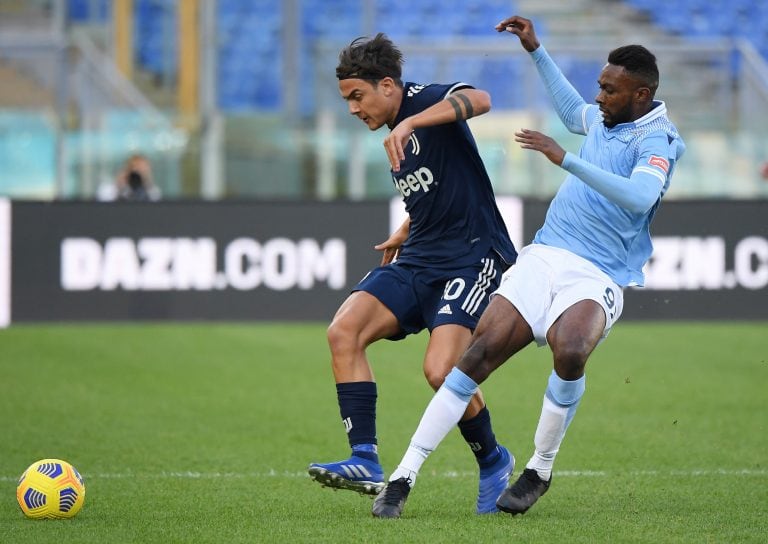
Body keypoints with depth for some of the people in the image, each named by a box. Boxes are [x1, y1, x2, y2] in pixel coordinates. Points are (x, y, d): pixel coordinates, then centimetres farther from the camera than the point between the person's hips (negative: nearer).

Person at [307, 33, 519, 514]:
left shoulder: (427, 102, -8)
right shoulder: (396, 136, 18)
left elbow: (479, 100, -33)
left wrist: (409, 124, -41)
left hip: (474, 258, -9)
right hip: (418, 261, 9)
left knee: (441, 372, -23)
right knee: (344, 331, -14)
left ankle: (493, 461, 5)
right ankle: (366, 461, -18)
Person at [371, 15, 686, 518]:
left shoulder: (656, 140, -8)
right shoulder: (604, 118, 14)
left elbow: (639, 196, -30)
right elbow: (573, 110, 41)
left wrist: (565, 158, -32)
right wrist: (536, 51, 38)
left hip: (597, 279, -6)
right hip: (543, 258, 6)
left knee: (569, 350, -36)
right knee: (479, 353, -12)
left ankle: (540, 471, -12)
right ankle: (404, 477, -10)